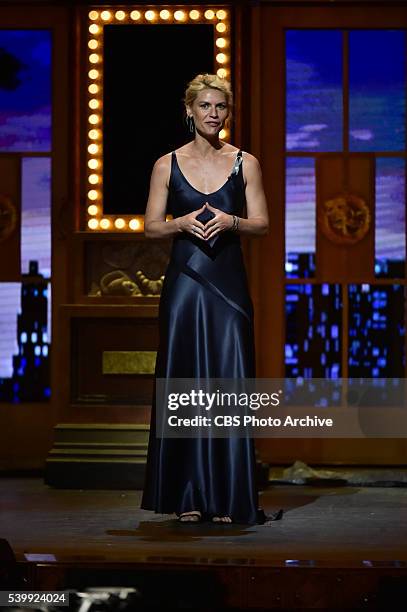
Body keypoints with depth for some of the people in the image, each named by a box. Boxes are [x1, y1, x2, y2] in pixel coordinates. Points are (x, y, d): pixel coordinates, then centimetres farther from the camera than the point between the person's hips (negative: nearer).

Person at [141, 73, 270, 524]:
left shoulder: (245, 164, 6)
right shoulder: (168, 165, 6)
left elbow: (262, 224, 5)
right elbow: (151, 227, 6)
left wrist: (231, 221, -14)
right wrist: (182, 223, -14)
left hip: (228, 284, 0)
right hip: (184, 284, 0)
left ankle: (228, 498, 1)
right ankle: (188, 497, 7)